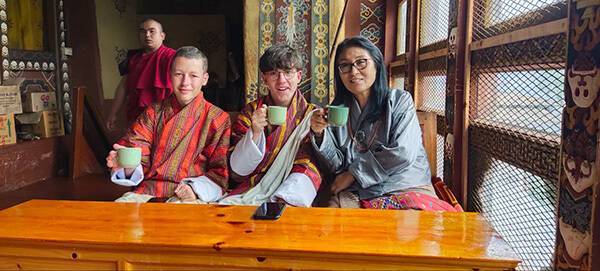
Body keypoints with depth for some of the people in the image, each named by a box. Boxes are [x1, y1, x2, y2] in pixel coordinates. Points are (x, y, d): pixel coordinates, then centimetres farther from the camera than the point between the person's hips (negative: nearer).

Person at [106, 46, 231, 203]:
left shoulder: (219, 119, 6)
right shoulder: (155, 111, 16)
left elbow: (220, 170, 2)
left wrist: (196, 188, -17)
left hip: (186, 196, -2)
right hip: (147, 191, 3)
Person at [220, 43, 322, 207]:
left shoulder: (311, 114, 2)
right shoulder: (251, 112, 7)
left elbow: (307, 166, -9)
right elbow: (238, 170, 2)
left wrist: (284, 201, -27)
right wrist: (255, 133, -16)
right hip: (248, 192, 2)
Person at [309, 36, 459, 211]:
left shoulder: (400, 100, 6)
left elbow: (403, 153, -8)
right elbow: (336, 165, 7)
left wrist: (354, 173, -5)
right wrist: (320, 134, -10)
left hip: (407, 188, -1)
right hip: (354, 194, 2)